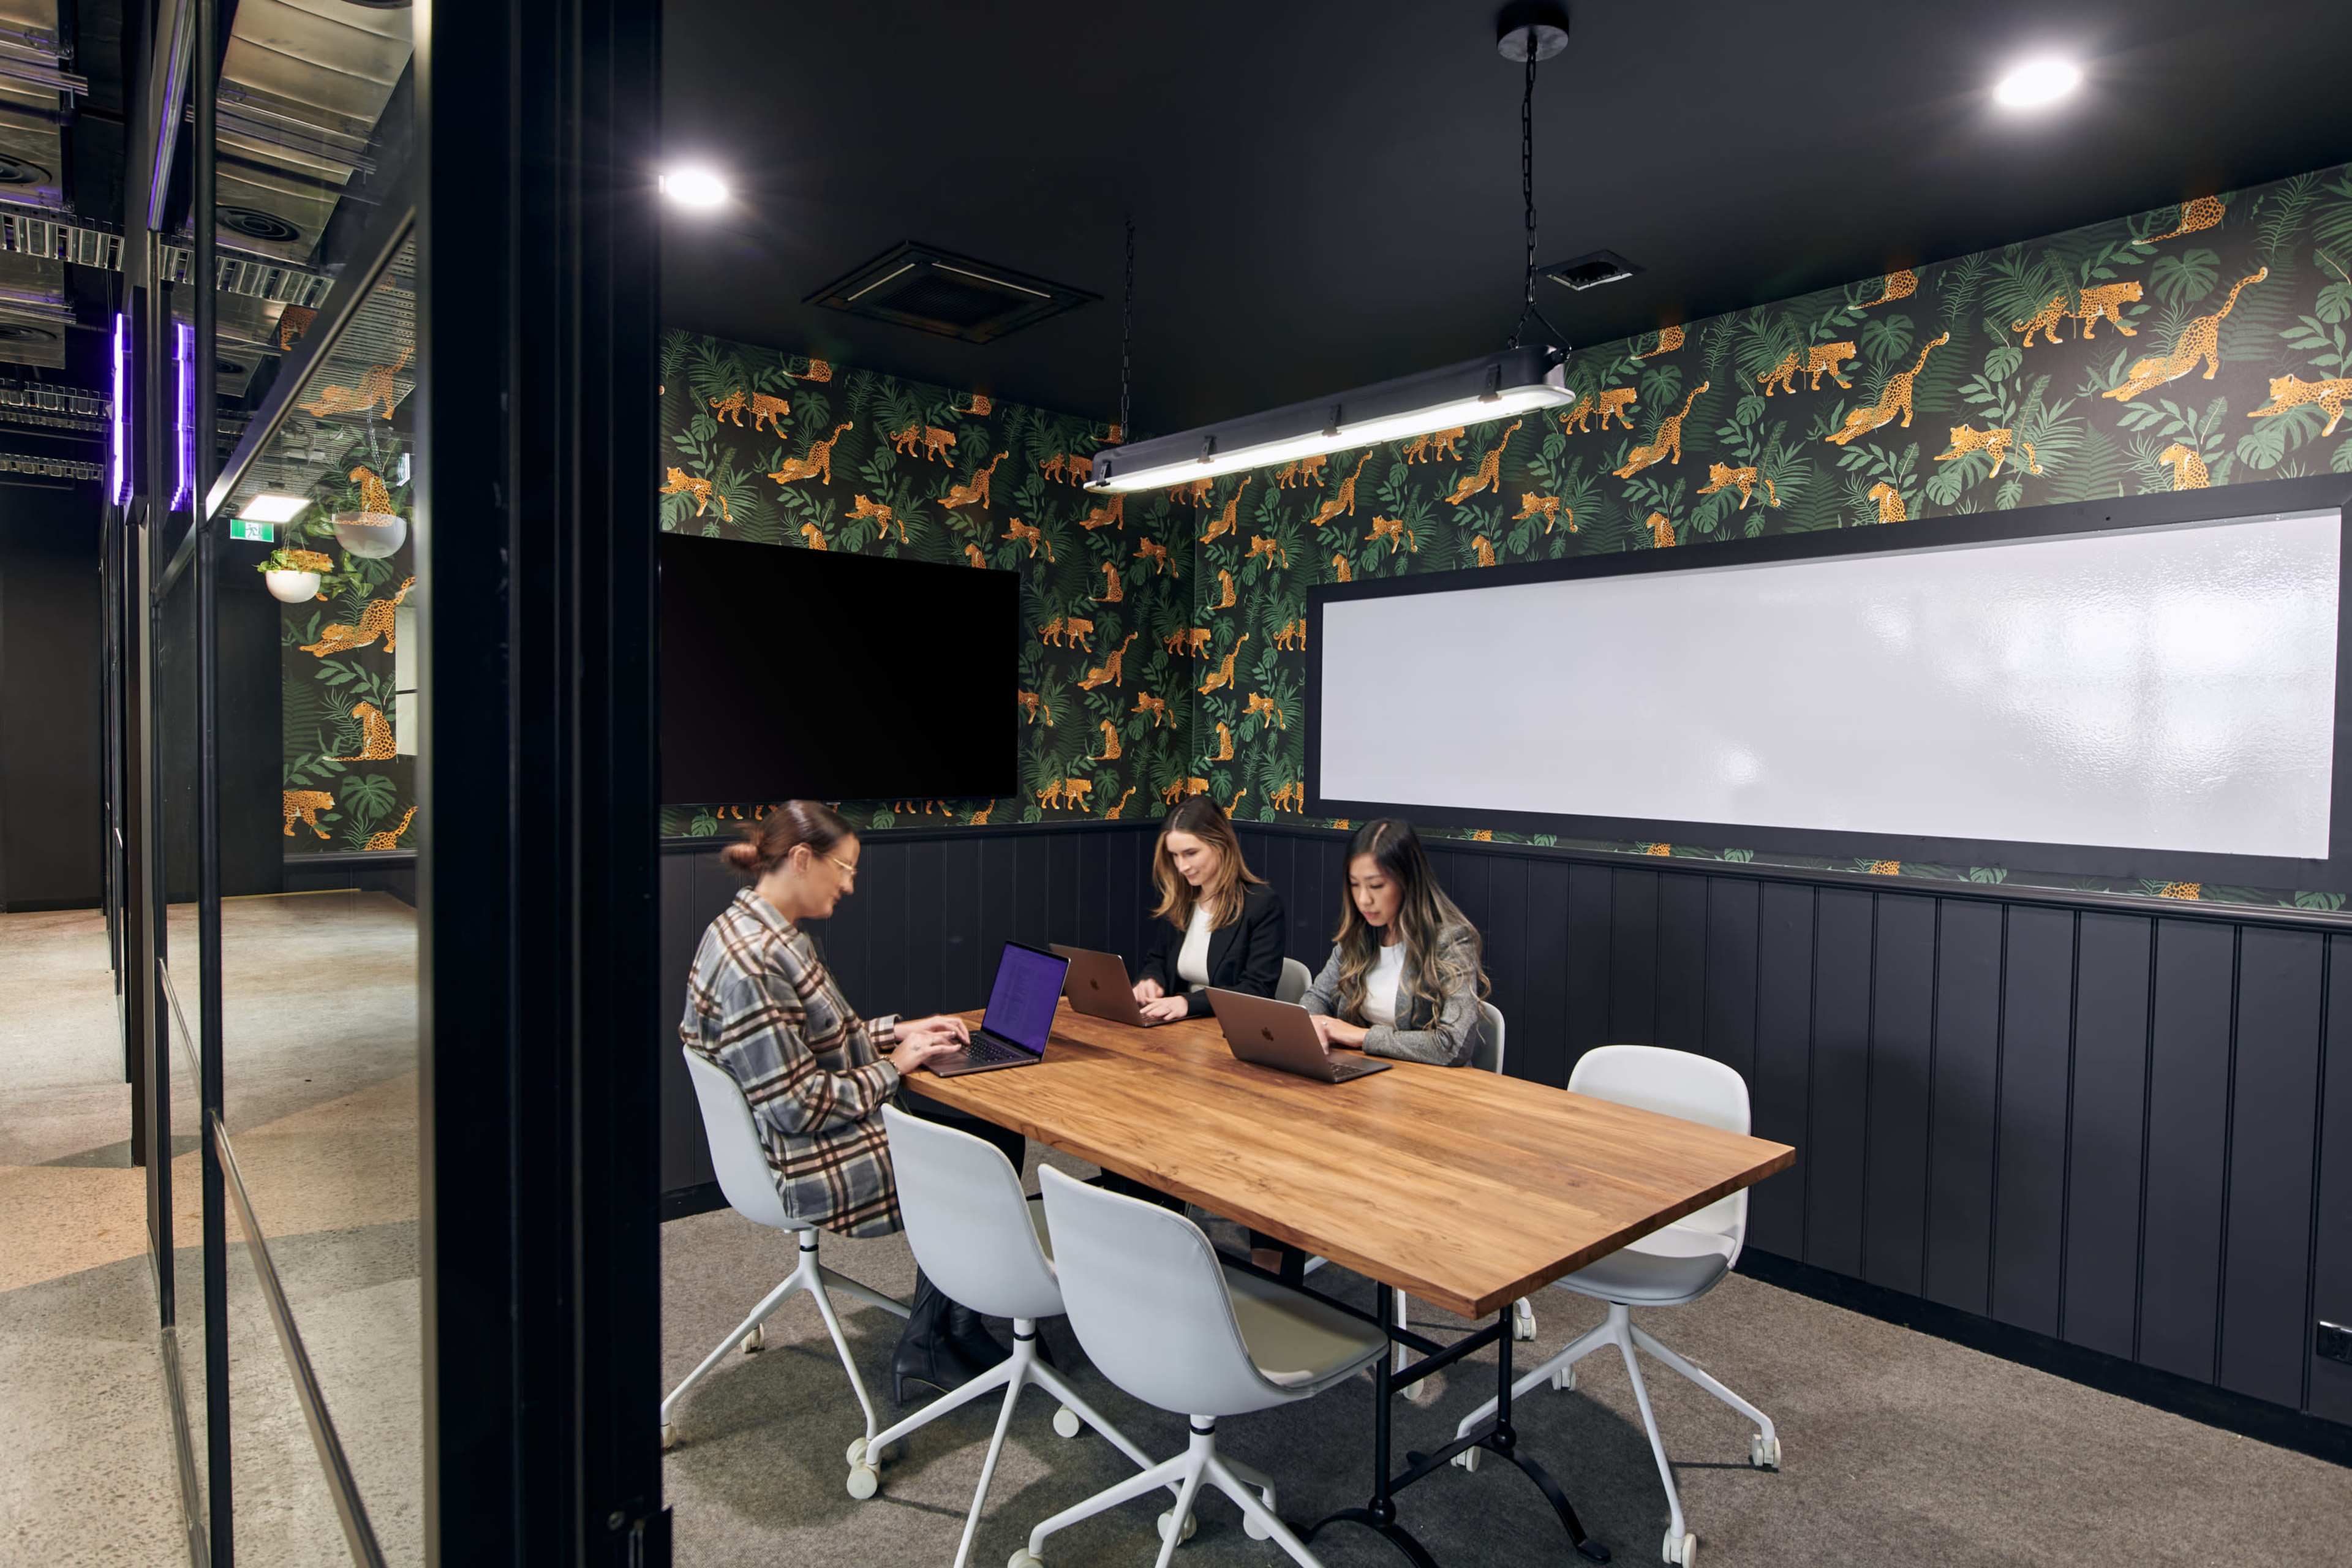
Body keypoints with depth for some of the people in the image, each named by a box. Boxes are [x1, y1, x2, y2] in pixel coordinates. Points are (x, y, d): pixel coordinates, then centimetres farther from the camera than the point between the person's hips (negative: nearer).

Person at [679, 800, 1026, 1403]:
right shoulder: (753, 962, -27)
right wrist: (893, 1067, -14)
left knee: (999, 1133, 5)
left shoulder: (762, 931, 6)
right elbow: (797, 1106, -26)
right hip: (813, 1163, -10)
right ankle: (930, 1345, 17)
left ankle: (935, 1338, 15)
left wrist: (900, 1030, 4)